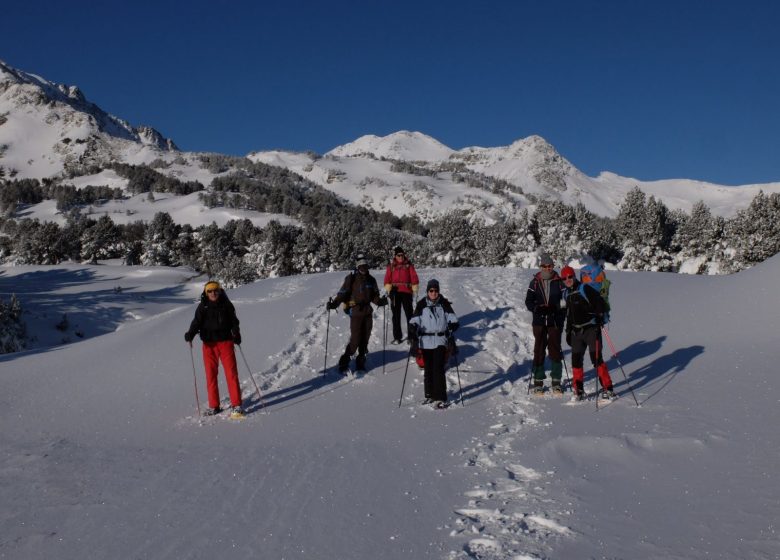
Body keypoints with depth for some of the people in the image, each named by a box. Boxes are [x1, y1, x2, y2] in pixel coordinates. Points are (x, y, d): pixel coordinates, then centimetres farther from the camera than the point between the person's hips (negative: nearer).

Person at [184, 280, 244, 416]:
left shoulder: (226, 305, 5)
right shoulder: (203, 307, 4)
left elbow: (233, 321, 9)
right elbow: (197, 322, -5)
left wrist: (236, 334, -7)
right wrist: (190, 334, -24)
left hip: (225, 341, -1)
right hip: (209, 344, 1)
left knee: (231, 373, -6)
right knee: (211, 375, 3)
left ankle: (236, 405, -2)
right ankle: (214, 406, 14)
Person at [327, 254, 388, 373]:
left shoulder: (371, 280, 10)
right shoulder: (351, 278, -5)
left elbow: (374, 296, 14)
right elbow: (343, 293, -8)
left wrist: (380, 301, -5)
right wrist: (334, 303, -21)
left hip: (368, 312, 5)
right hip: (355, 312, -5)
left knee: (365, 338, 7)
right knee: (355, 339, -9)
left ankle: (361, 363, 18)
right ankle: (344, 364, 2)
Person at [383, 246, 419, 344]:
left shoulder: (409, 265, 5)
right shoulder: (391, 266, 8)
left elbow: (414, 277, 2)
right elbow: (387, 278, 4)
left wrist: (415, 288, -7)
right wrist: (388, 288, -10)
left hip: (406, 291, -1)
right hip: (395, 292, 2)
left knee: (409, 313, -1)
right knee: (396, 315, 5)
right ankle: (397, 337, 10)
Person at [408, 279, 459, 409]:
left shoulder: (444, 304, 1)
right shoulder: (422, 304, 0)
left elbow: (452, 318, 5)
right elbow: (414, 321, -3)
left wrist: (452, 326, -15)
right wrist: (413, 334, -16)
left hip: (440, 340, -1)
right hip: (426, 341, 1)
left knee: (439, 369, -8)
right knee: (428, 369, 11)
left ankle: (440, 398, -5)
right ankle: (429, 395, 25)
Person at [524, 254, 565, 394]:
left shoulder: (559, 282, 2)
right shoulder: (535, 282, 3)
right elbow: (528, 301, 2)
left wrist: (555, 308, -15)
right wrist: (537, 308, -17)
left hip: (555, 321, 0)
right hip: (539, 321, 0)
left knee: (555, 349, 2)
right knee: (539, 350, 3)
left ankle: (556, 381, 12)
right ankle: (538, 382, 11)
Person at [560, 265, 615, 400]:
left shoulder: (585, 289, -9)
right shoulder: (566, 293, 13)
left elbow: (599, 301, -13)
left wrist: (600, 317, -24)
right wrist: (568, 331, 21)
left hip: (591, 328, -7)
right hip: (576, 331, 7)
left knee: (596, 358, -10)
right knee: (576, 360, 5)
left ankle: (608, 389, -4)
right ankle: (579, 390, 15)